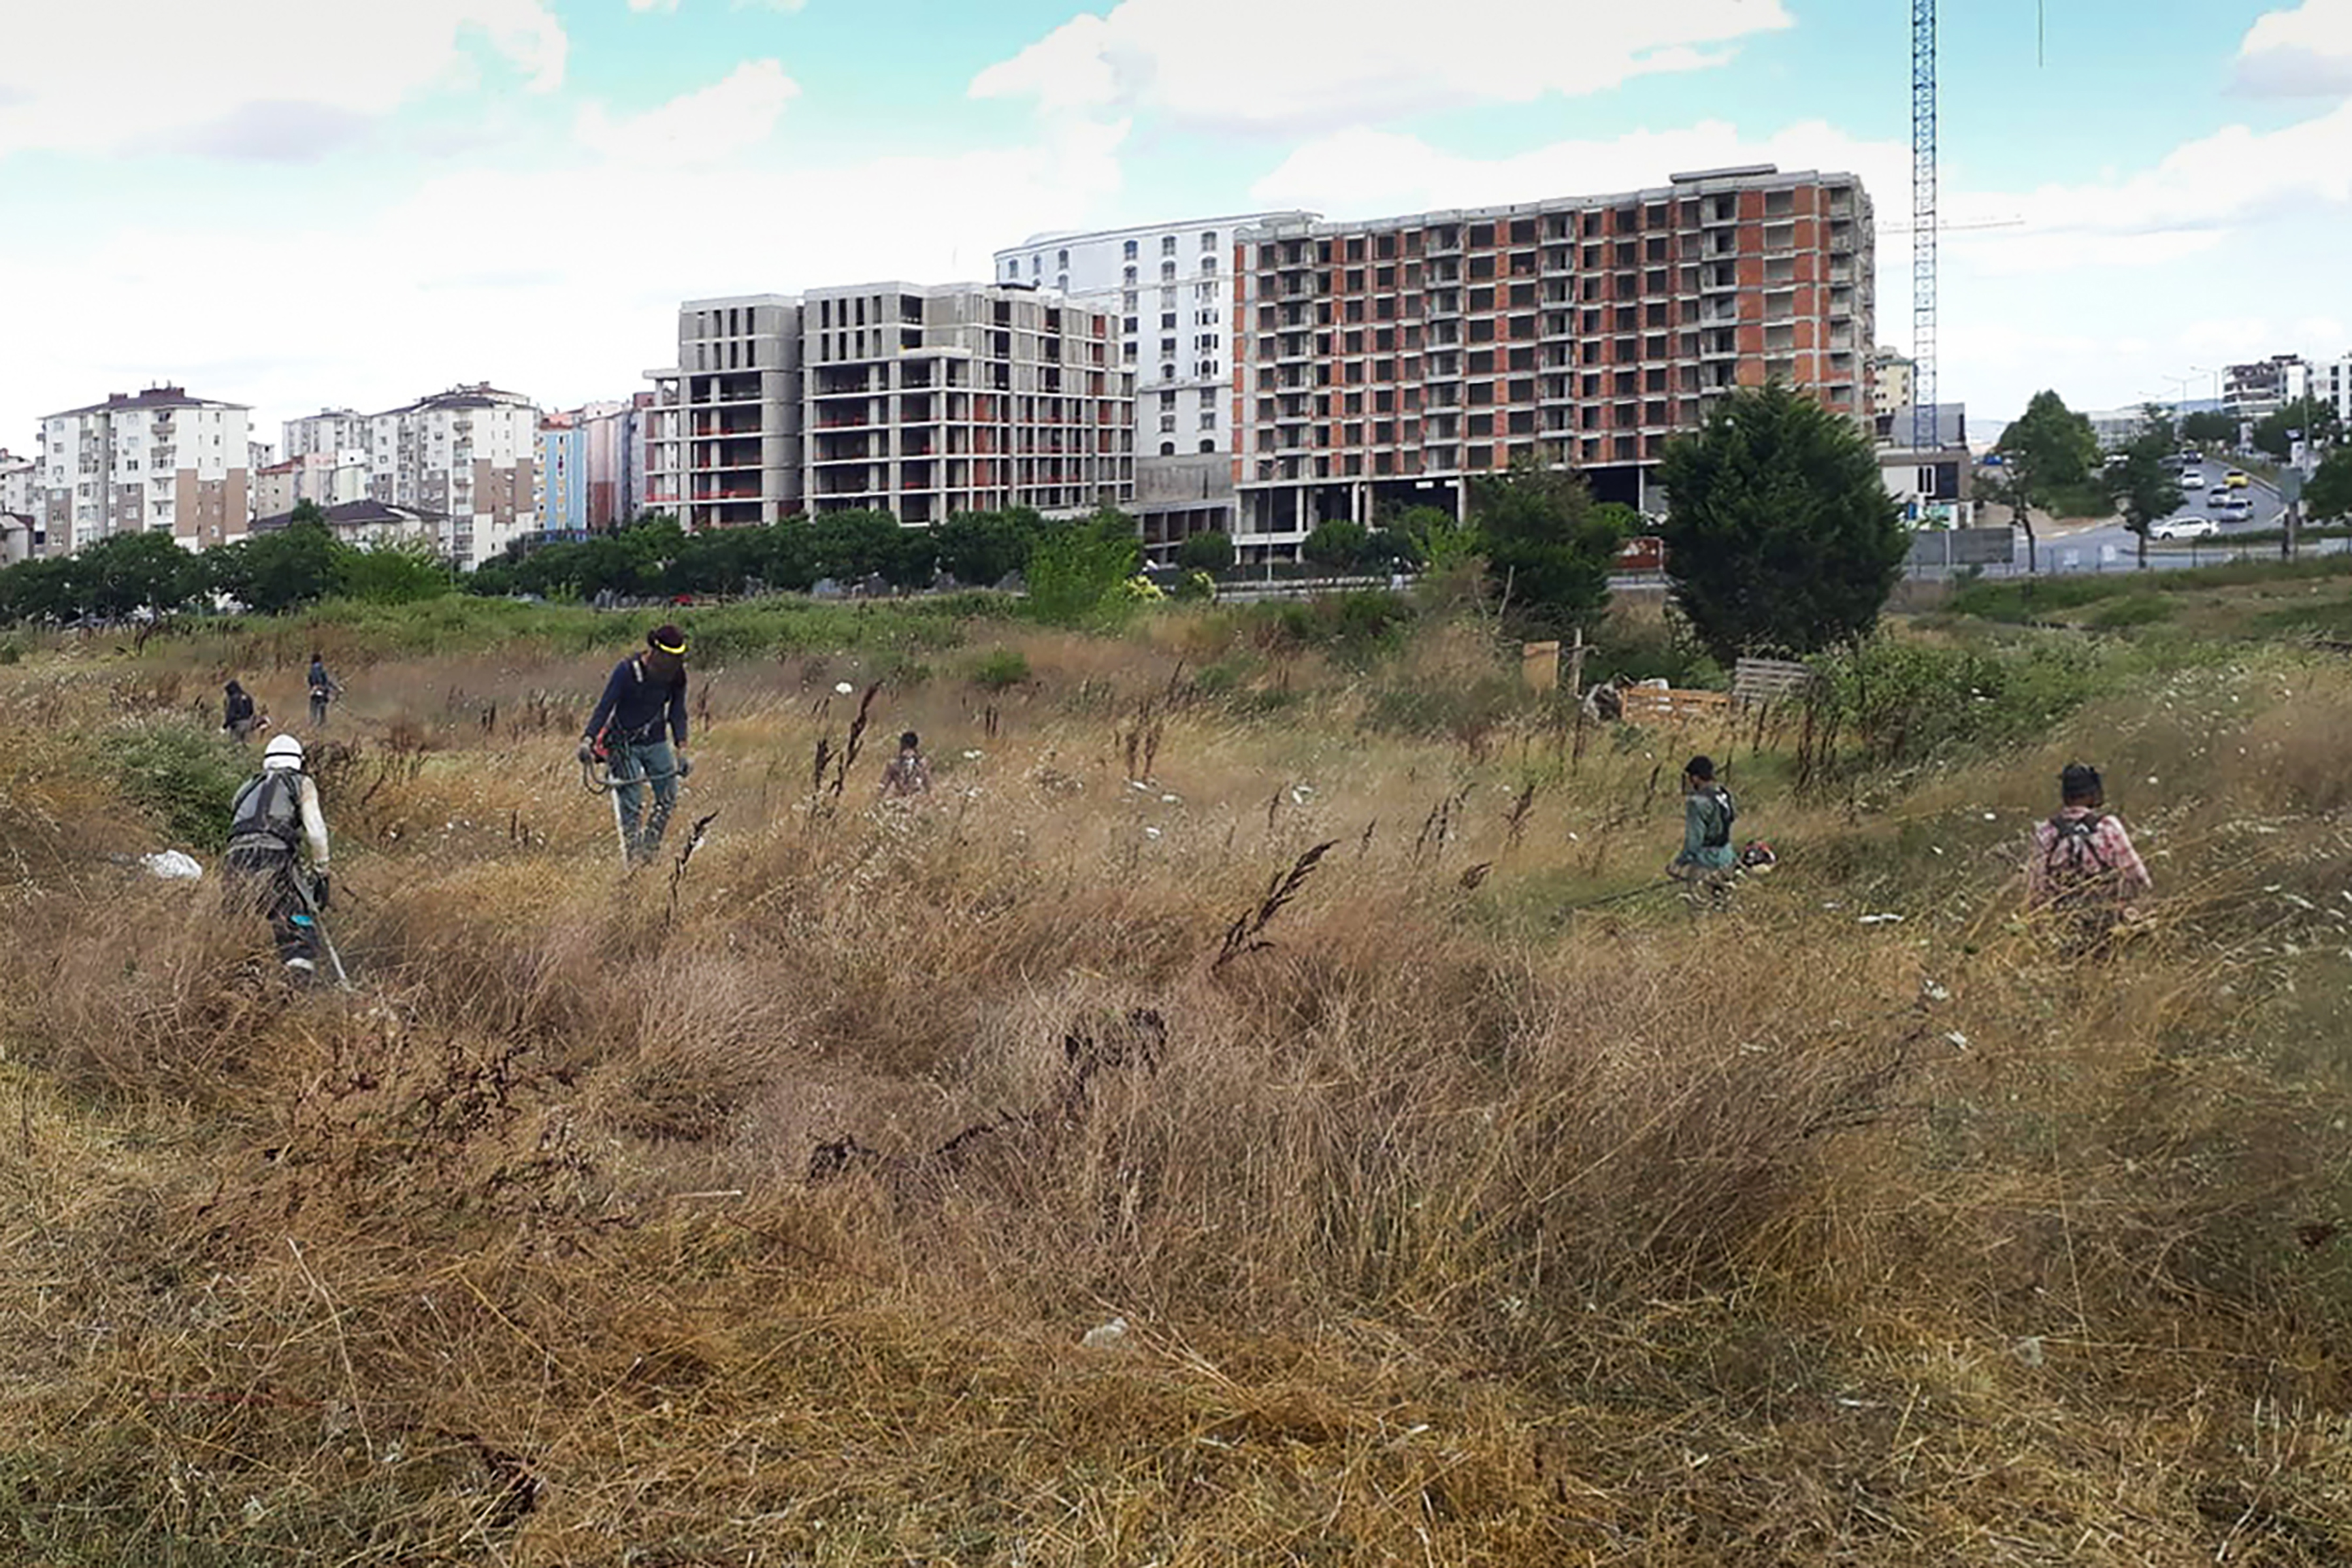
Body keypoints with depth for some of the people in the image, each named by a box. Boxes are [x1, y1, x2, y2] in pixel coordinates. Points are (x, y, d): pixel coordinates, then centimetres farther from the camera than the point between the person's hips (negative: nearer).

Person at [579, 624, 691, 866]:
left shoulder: (677, 676, -6)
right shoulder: (627, 671, -19)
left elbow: (677, 713, -2)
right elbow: (605, 706, -19)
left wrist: (681, 748, -13)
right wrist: (588, 739, -29)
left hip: (656, 743, 4)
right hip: (624, 744, -4)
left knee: (669, 798, 1)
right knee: (631, 803, -10)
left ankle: (650, 845, 19)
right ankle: (632, 856, -1)